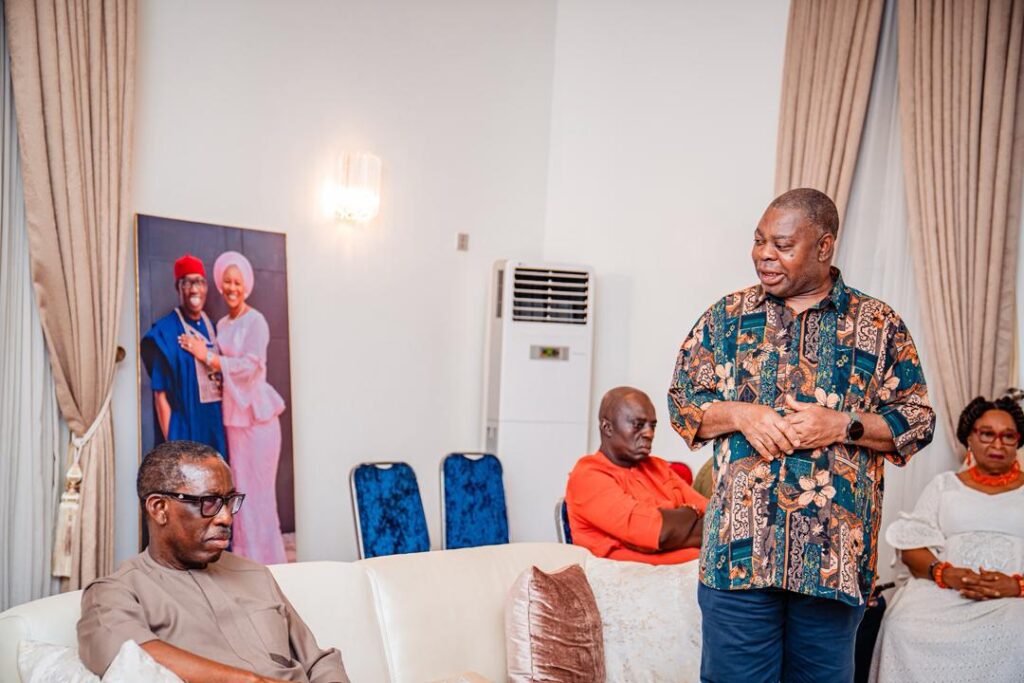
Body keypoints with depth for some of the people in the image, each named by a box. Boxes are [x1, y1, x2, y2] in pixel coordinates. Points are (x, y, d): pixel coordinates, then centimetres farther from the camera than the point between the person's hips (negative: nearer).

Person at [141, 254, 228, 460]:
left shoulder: (210, 327, 10)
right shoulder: (165, 332, -10)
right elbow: (161, 395, -12)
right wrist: (170, 443, -14)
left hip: (214, 427, 6)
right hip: (183, 430, -6)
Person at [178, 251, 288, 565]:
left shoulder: (255, 321, -7)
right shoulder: (222, 324, 14)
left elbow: (249, 366, -16)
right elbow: (222, 367, 16)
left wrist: (207, 357, -15)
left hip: (256, 413, -6)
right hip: (233, 414, 7)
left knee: (257, 488, -3)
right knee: (238, 489, 8)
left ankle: (265, 560, 6)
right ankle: (244, 560, 16)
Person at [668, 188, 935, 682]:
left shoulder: (879, 325, 5)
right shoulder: (726, 316, 8)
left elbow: (917, 420, 6)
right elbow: (681, 401, 10)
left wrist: (843, 425, -11)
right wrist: (738, 414, -9)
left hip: (834, 548, 0)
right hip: (740, 544, 0)